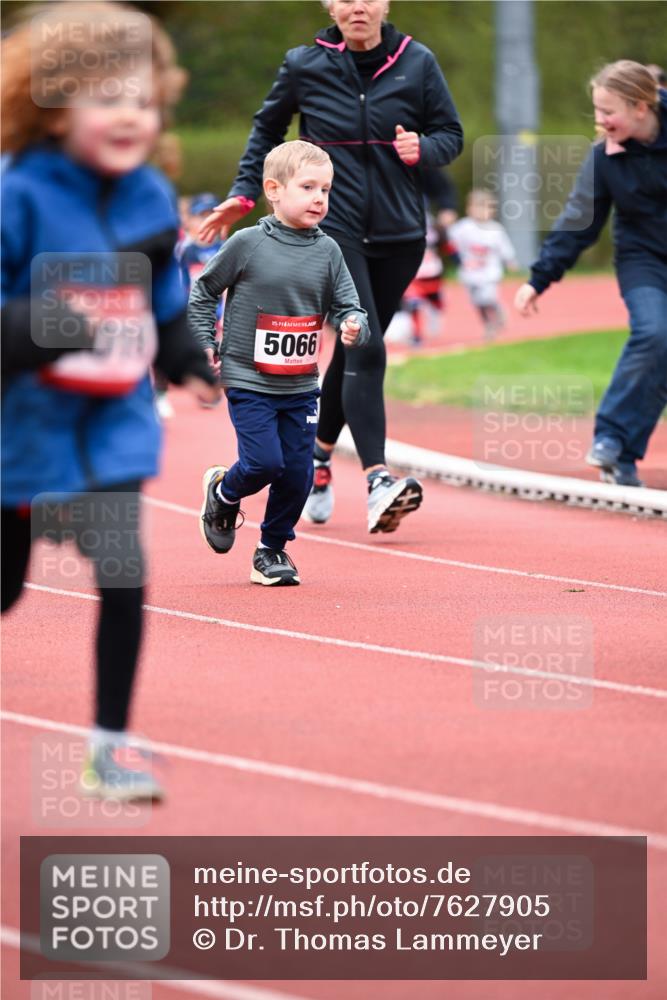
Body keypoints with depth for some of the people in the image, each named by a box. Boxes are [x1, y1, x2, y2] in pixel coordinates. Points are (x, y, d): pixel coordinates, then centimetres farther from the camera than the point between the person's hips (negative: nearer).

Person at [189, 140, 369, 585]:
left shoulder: (327, 251, 1)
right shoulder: (248, 243, -8)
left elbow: (347, 307, 3)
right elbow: (203, 293, 4)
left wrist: (353, 327, -19)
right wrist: (205, 344, 1)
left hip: (301, 386, 4)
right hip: (248, 382, -4)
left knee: (298, 472, 2)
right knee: (265, 462, -12)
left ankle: (273, 549, 22)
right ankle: (223, 493, 21)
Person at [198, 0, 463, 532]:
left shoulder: (418, 63, 1)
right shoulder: (304, 66, -1)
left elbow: (452, 134, 8)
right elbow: (267, 129, 14)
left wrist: (423, 148, -14)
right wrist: (246, 192, 6)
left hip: (399, 234, 3)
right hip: (332, 231, -3)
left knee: (356, 351, 13)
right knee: (364, 349, -18)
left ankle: (318, 458, 37)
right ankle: (378, 482, -26)